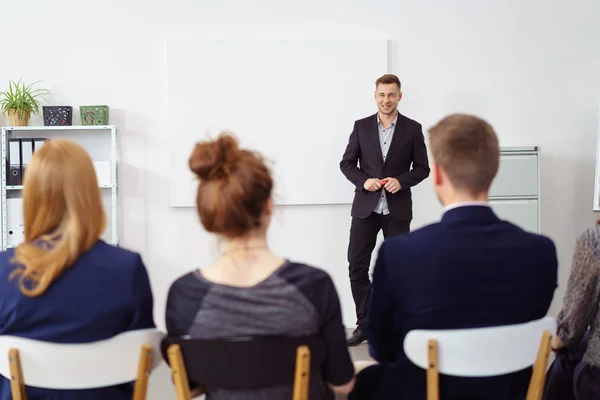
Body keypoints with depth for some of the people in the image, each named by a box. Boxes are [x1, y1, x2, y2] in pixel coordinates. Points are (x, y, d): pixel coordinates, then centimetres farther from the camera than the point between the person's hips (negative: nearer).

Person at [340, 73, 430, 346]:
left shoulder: (412, 128, 1)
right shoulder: (361, 126, 5)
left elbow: (422, 168, 3)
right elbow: (347, 163, 6)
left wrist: (401, 181, -15)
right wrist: (363, 181, -12)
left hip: (397, 209, -1)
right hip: (365, 207, 1)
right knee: (357, 265, 0)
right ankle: (364, 324, 11)